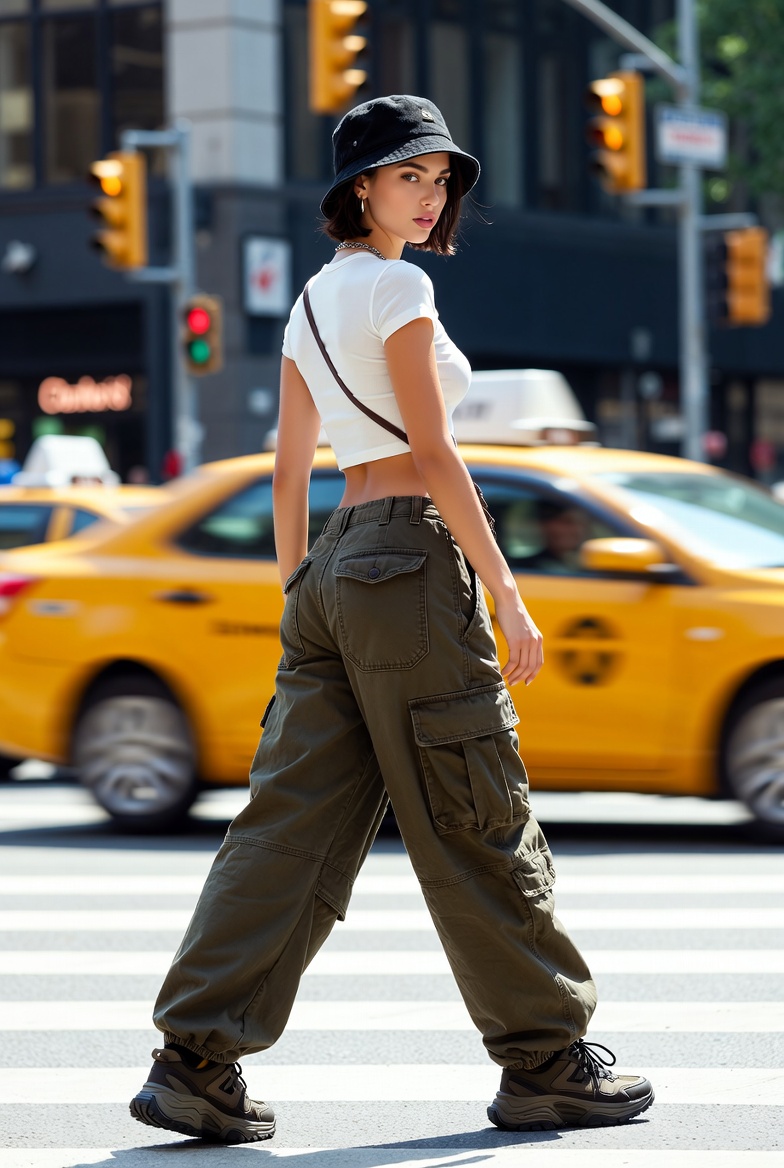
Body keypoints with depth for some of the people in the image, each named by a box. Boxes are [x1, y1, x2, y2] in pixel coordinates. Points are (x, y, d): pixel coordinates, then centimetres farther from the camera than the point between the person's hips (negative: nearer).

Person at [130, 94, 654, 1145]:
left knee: (296, 818, 4)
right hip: (408, 556, -9)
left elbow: (289, 473, 19)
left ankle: (197, 1065, -3)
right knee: (476, 823, 0)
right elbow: (434, 451, -15)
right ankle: (544, 1061, 9)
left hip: (334, 564, 9)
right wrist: (507, 594, -14)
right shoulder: (396, 286, -9)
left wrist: (299, 603, 23)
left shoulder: (312, 301, 17)